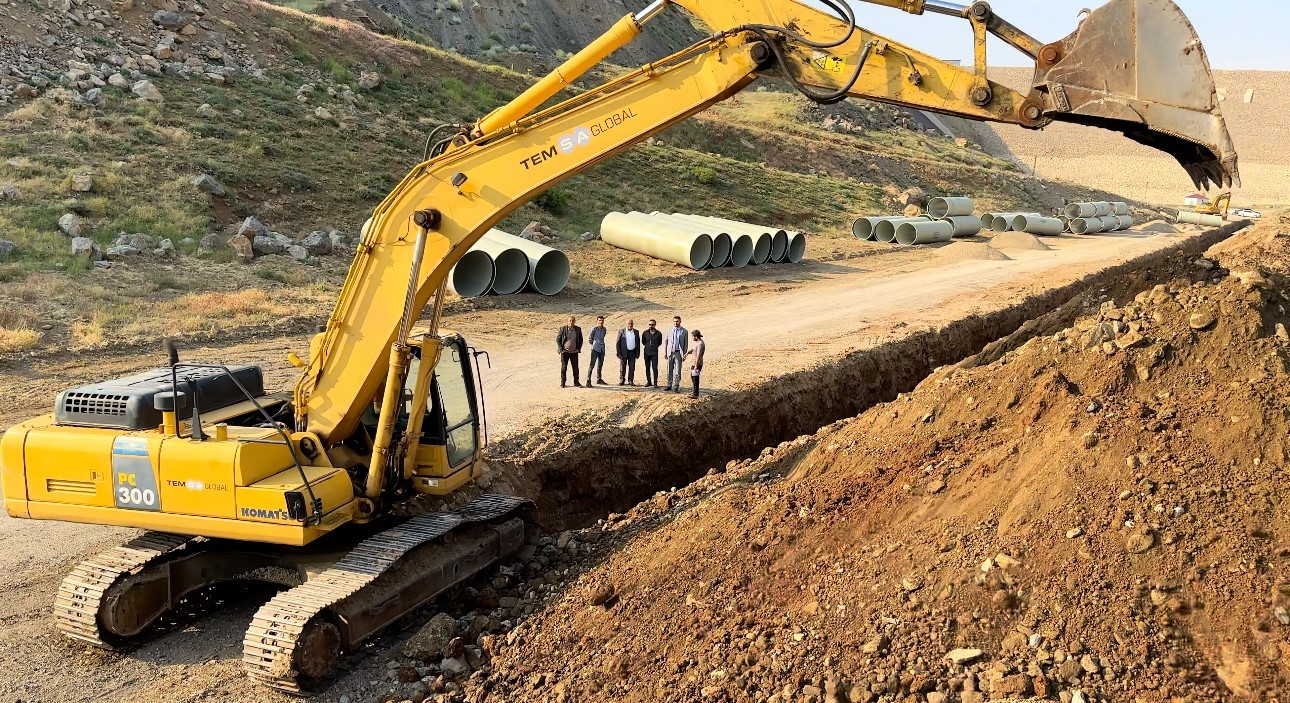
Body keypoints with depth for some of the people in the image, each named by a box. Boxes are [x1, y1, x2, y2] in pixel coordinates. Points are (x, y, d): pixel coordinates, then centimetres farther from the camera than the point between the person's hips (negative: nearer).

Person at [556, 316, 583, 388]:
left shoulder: (578, 329, 1)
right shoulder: (563, 329, -5)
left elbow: (581, 340, 12)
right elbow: (557, 339, 1)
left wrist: (579, 349, 1)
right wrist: (561, 349, -6)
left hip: (574, 352, 2)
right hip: (565, 352, -2)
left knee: (575, 367, 5)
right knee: (564, 367, 3)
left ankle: (576, 382, 16)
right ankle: (562, 382, 12)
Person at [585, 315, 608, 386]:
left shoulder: (604, 329, 7)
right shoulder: (594, 329, -11)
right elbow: (589, 338, -3)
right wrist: (593, 344, 9)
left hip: (602, 349, 6)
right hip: (595, 349, -6)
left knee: (600, 365, 16)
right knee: (592, 365, -9)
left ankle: (599, 379, 28)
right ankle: (588, 381, -9)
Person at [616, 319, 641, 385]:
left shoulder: (636, 332, 8)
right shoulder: (621, 331, 0)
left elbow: (638, 343, 11)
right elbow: (618, 343, -1)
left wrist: (638, 353, 4)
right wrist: (619, 353, -8)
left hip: (632, 352, 2)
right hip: (624, 352, -2)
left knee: (632, 367, 2)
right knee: (622, 367, 2)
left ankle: (631, 381, 9)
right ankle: (621, 381, 10)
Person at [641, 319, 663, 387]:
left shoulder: (658, 334, -1)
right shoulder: (645, 333, 2)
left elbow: (660, 343, 13)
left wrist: (654, 347, 11)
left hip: (654, 353, -2)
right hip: (647, 352, 2)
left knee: (655, 368, -7)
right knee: (647, 368, 7)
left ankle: (655, 383, -6)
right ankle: (649, 381, 16)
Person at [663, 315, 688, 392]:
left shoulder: (684, 331, 0)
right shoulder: (670, 330, 7)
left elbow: (686, 344, 1)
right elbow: (666, 341, 11)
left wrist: (684, 355, -4)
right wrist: (665, 352, 6)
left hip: (678, 353, -3)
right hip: (670, 352, 3)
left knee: (677, 371, -4)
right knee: (669, 370, 8)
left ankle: (675, 387, -1)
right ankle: (669, 385, 18)